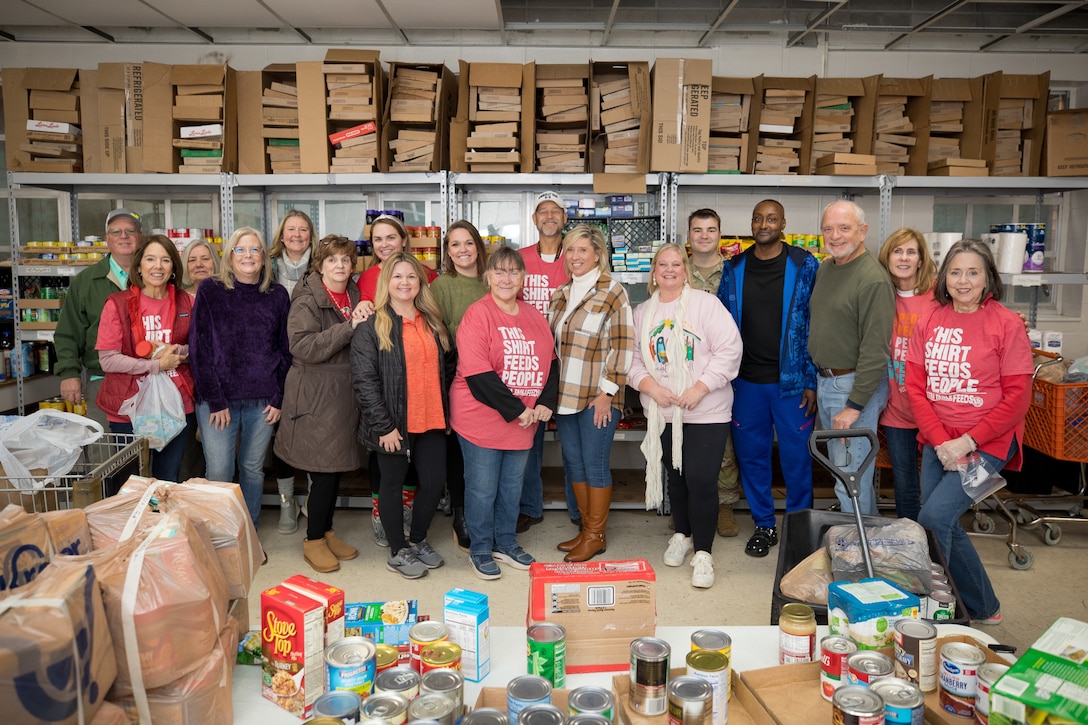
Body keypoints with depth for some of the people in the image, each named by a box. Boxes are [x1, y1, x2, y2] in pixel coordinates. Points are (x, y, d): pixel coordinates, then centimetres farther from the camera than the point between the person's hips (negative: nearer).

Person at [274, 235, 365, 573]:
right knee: (324, 472, -2)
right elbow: (303, 347, -23)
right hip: (316, 397, -7)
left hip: (346, 394, 7)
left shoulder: (355, 297, 13)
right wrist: (349, 327, -25)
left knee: (335, 469, 14)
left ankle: (326, 532, 30)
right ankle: (313, 541, 14)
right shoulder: (307, 301, -10)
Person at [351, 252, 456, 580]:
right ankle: (398, 552, 26)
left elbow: (449, 366, 17)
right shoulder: (371, 326, -7)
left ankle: (418, 540, 32)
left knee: (435, 481, 8)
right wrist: (383, 425, -16)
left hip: (431, 420, 5)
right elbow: (363, 379, -13)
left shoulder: (433, 323, 10)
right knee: (393, 485, 9)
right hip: (394, 423, -5)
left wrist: (445, 410, 9)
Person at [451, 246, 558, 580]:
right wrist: (516, 410, -18)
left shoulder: (534, 316, 8)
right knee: (482, 487, 5)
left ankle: (506, 543, 33)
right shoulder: (478, 315, -12)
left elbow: (550, 362, 11)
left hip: (524, 420, 6)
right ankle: (480, 549, 23)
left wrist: (545, 403, -5)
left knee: (512, 485, 16)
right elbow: (477, 373, -20)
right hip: (482, 420, -6)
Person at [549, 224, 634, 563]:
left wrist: (606, 391, -14)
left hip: (597, 396, -7)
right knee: (573, 463, 12)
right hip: (564, 394, 7)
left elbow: (622, 346, -11)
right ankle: (586, 527, 25)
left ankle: (596, 535, 14)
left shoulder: (613, 292, -7)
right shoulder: (561, 293, 13)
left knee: (594, 464, 0)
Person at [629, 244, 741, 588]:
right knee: (676, 477, 16)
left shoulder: (705, 303, -5)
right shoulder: (642, 313, 9)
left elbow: (729, 349, -11)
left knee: (701, 480, -8)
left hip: (706, 412, -4)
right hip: (663, 413, 4)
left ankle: (702, 553, 5)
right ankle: (682, 535, 36)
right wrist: (652, 387, -12)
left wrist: (700, 389, -17)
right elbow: (632, 359, 5)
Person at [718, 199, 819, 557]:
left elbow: (814, 325, -4)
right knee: (751, 456, 10)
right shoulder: (733, 269, 5)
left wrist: (811, 381, -7)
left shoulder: (804, 266, -3)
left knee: (796, 457, 5)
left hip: (790, 380, -3)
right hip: (746, 381, 3)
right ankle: (764, 525, 26)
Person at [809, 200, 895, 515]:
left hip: (856, 384, -9)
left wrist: (854, 405, -20)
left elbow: (875, 350, -21)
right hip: (825, 381, 9)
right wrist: (817, 379, 14)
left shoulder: (873, 280, -18)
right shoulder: (824, 269, 10)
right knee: (842, 470, 19)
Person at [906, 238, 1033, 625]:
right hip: (937, 443, 5)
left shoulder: (1006, 324, -7)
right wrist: (941, 443, -9)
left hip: (987, 444, -5)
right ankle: (984, 608, 33)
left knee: (934, 518, -16)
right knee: (947, 527, 11)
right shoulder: (928, 323, 4)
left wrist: (967, 442, -15)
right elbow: (915, 388, 2)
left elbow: (1018, 398, -8)